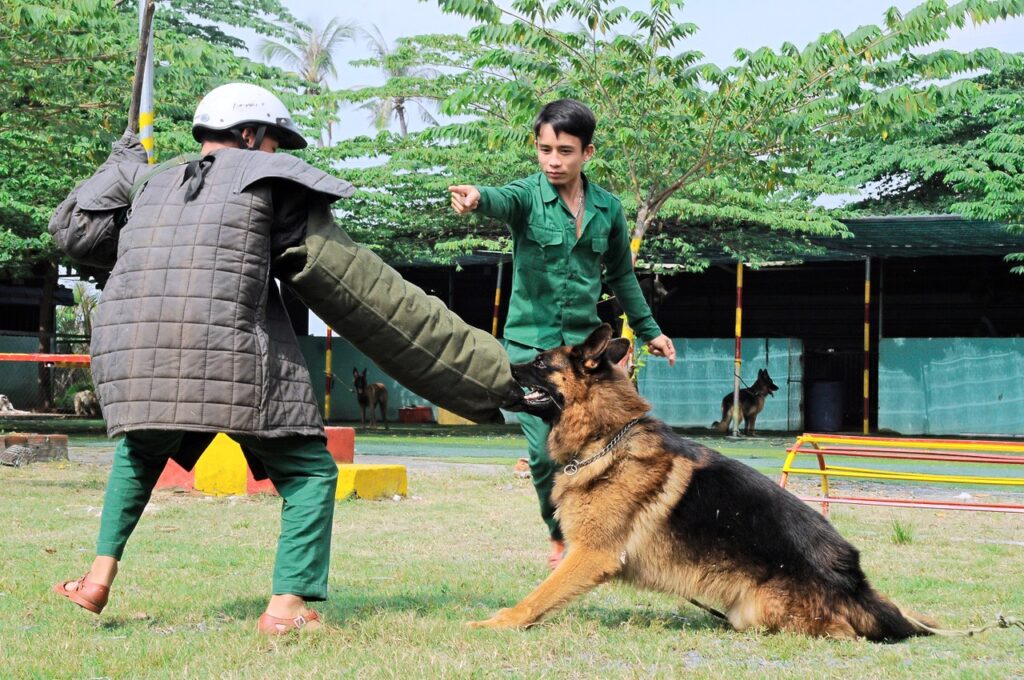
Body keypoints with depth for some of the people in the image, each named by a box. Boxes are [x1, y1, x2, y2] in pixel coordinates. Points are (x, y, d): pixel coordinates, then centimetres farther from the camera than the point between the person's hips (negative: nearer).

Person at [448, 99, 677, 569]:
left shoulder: (608, 209, 4)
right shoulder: (529, 196, -6)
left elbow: (622, 276, 18)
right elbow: (503, 200, -32)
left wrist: (649, 330, 20)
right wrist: (476, 197, -56)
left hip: (584, 344, 2)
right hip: (530, 343, -2)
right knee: (544, 452, -5)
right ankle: (560, 535, 18)